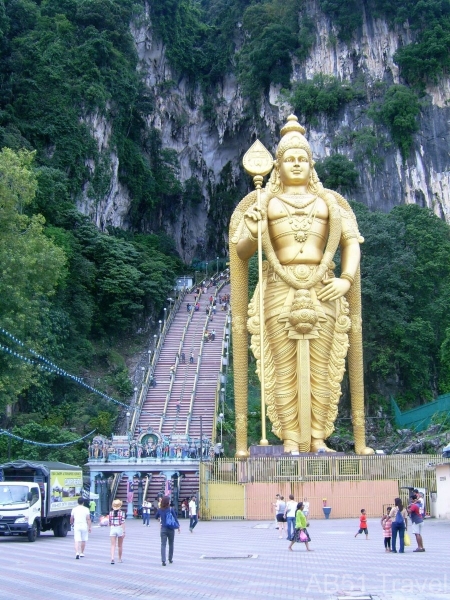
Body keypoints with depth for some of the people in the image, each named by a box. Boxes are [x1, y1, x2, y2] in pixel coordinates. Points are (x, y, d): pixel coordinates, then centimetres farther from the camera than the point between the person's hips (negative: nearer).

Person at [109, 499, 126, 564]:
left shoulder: (110, 513, 2)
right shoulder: (122, 513, -6)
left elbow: (110, 523, 8)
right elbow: (123, 523, -11)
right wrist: (124, 532, -9)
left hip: (112, 529, 1)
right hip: (120, 529, -1)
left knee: (113, 545, -2)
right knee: (120, 545, 14)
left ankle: (112, 558, -20)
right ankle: (120, 559, 24)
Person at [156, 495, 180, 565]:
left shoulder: (159, 510, -2)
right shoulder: (171, 509, -10)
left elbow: (156, 517, 15)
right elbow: (175, 518, -5)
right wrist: (178, 526, 6)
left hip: (163, 529, 1)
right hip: (171, 529, -1)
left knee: (163, 545, -1)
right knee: (171, 544, 16)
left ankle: (163, 560, -14)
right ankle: (170, 559, 25)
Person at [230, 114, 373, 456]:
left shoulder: (329, 201, 16)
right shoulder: (264, 202, 12)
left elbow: (351, 241, 10)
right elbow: (241, 251, 7)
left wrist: (346, 280, -6)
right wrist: (251, 231, -15)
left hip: (322, 293, 1)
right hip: (279, 293, -1)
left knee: (321, 369, 0)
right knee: (284, 370, -3)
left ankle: (318, 440, 5)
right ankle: (290, 441, 1)